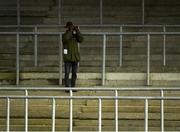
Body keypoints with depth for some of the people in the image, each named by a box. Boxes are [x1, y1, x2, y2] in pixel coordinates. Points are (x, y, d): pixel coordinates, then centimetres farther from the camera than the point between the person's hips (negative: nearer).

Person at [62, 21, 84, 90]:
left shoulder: (76, 35, 11)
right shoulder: (64, 35, 1)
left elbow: (81, 40, -6)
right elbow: (65, 39, -23)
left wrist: (78, 31, -12)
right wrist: (70, 31, -21)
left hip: (75, 57, 4)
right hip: (68, 58, -4)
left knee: (74, 73, 6)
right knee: (67, 73, -5)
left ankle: (73, 87, 13)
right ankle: (67, 87, -2)